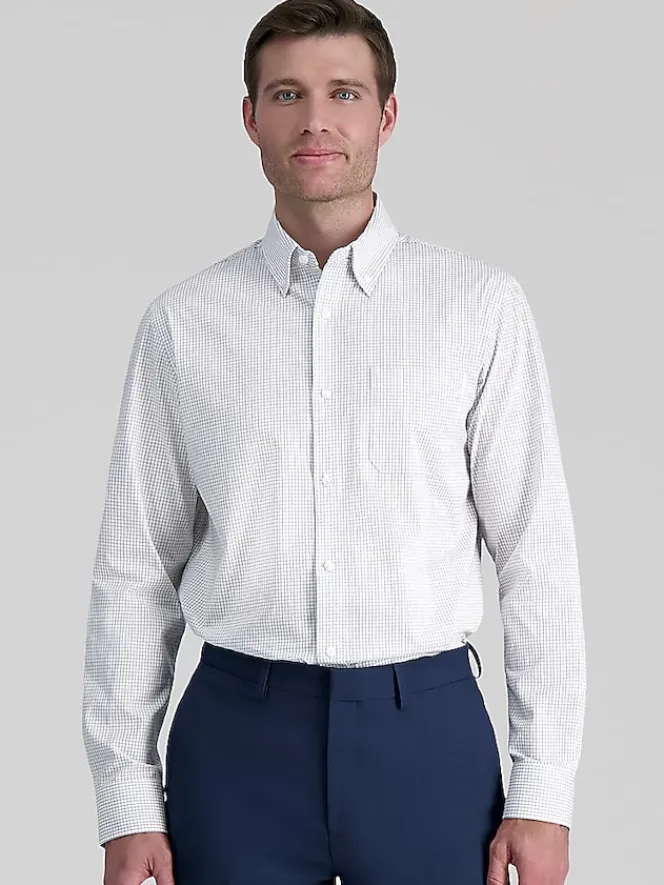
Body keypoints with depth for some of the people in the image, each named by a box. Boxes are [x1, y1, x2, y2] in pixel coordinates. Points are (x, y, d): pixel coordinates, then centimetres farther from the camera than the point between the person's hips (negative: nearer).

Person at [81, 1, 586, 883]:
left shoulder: (480, 303, -1)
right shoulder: (183, 322, 2)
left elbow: (537, 552, -1)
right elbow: (135, 567, 4)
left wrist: (544, 794, -3)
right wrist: (127, 804, 2)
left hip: (427, 731, 0)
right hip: (238, 738, 1)